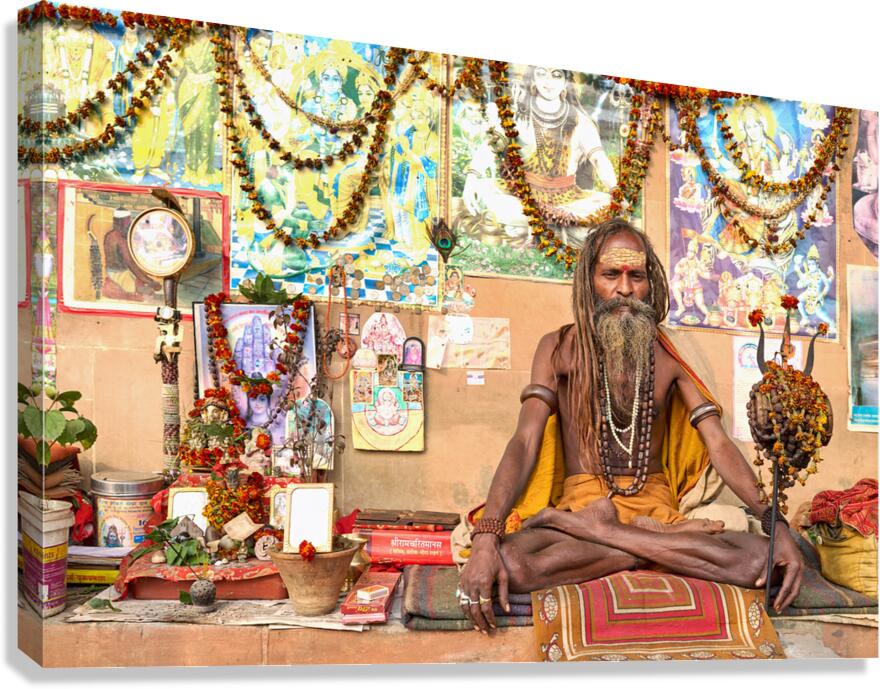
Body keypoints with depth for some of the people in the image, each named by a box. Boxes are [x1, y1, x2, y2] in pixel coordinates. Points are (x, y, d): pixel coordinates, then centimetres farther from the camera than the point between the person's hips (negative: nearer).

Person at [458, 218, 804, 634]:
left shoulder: (669, 354, 6)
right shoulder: (560, 348, 1)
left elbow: (718, 445, -1)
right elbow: (524, 443, -11)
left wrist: (773, 522, -19)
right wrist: (486, 537, -27)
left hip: (655, 504, 3)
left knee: (761, 560, -27)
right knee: (507, 561, -35)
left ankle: (583, 527, -19)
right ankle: (658, 540, -20)